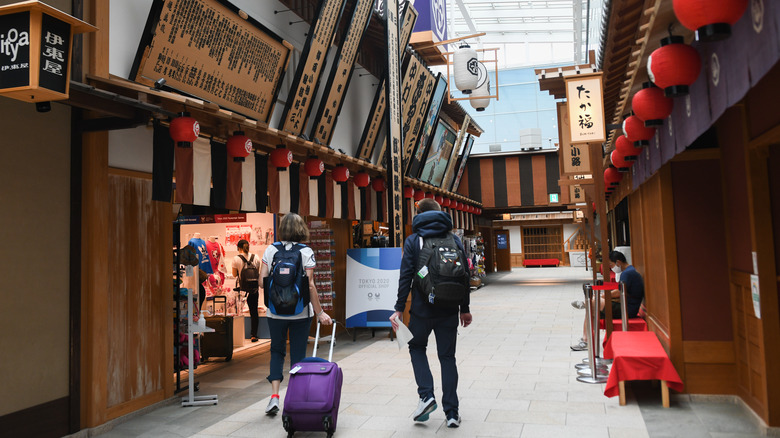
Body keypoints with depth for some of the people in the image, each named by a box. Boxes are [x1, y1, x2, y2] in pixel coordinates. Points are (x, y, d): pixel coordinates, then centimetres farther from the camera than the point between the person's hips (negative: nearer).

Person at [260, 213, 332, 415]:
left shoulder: (270, 250, 0)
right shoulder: (306, 252, -7)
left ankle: (274, 396, 6)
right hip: (300, 312, -2)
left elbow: (262, 281, -2)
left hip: (275, 312, 2)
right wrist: (319, 312, -6)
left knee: (277, 350, 18)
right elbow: (309, 285, -12)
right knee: (298, 354, 9)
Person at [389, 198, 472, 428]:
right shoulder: (454, 240, 5)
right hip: (449, 310, 2)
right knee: (447, 357, 11)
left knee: (417, 347, 21)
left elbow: (406, 277, -8)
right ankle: (452, 412, 11)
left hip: (422, 309, -2)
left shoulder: (412, 241, -2)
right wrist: (465, 309, 11)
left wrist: (399, 309, -5)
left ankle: (426, 394, 4)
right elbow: (463, 276, 5)